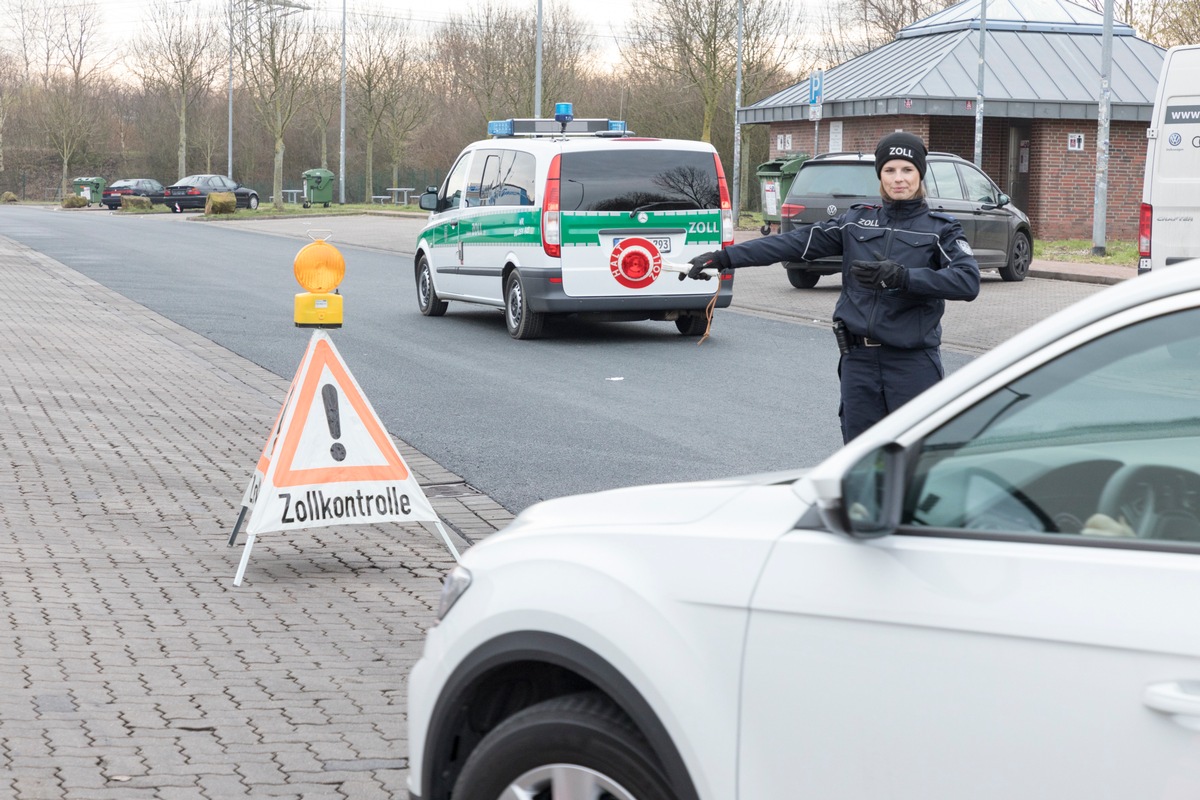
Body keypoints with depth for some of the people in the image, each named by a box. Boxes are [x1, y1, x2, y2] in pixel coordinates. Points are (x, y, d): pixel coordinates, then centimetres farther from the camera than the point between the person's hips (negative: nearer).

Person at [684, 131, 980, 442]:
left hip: (913, 363, -3)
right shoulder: (856, 221, 11)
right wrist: (723, 257, -2)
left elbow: (968, 281, -14)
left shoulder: (940, 228, 2)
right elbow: (793, 242, 5)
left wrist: (901, 276, -25)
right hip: (859, 361, 4)